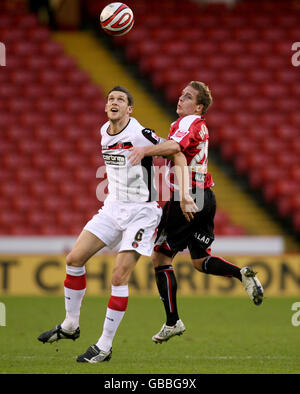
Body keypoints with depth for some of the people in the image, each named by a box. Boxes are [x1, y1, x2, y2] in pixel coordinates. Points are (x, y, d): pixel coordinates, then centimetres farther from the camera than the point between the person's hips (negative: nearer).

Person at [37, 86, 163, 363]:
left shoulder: (140, 135, -19)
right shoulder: (104, 132, 5)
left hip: (141, 212, -8)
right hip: (113, 207, 8)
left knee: (119, 276, -13)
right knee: (74, 259, 1)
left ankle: (105, 347, -5)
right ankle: (70, 325, 18)